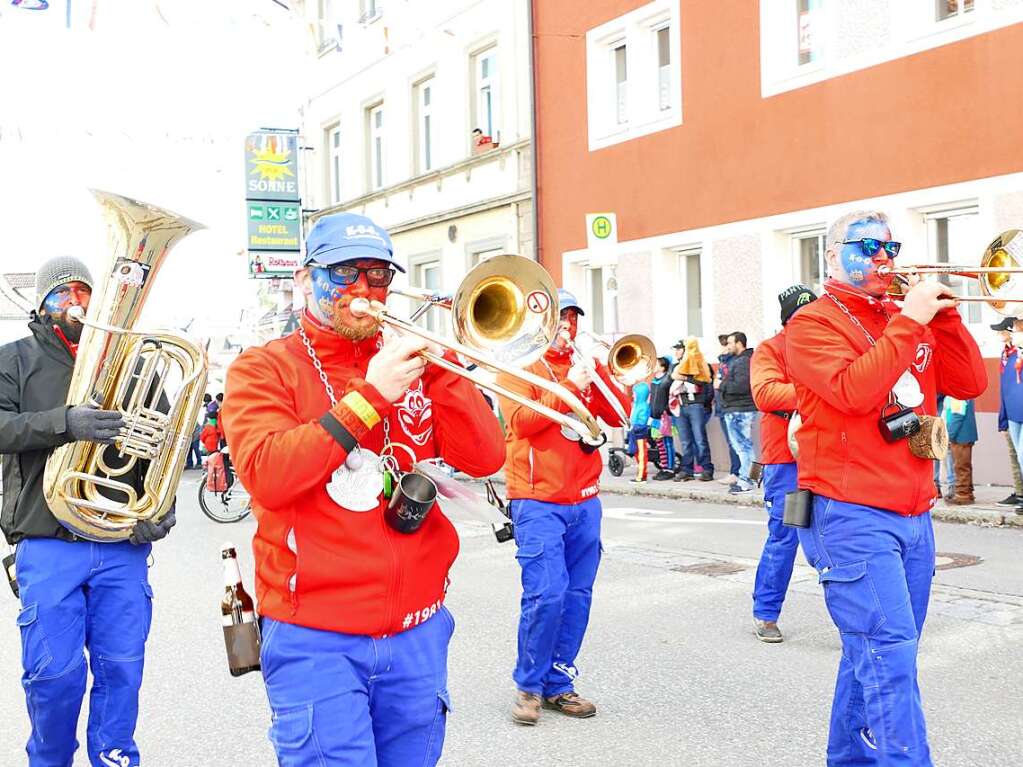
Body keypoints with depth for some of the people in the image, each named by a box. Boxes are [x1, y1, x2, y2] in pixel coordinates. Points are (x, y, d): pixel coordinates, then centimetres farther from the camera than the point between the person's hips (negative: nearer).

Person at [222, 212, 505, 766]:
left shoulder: (409, 363, 10)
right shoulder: (264, 368, 0)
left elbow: (485, 458, 0)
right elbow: (267, 477, -17)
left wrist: (439, 365, -11)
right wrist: (370, 396, -20)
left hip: (418, 631, 4)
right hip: (315, 637, -4)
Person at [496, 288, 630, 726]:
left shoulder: (584, 366, 17)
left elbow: (619, 415, 7)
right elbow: (522, 420, -13)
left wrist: (598, 369, -5)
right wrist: (571, 386, -15)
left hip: (584, 500, 5)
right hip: (538, 500, -5)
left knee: (577, 596, 5)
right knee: (546, 595, -12)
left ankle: (558, 684, 16)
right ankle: (529, 686, 5)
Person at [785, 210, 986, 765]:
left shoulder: (908, 319, 17)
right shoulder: (814, 323, -4)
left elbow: (970, 383, 9)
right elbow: (854, 391, -21)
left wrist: (942, 312, 0)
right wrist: (909, 321, -15)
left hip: (913, 514, 7)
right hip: (851, 516, -7)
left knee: (880, 654, 13)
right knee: (888, 655, -13)